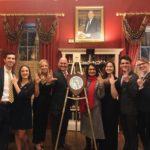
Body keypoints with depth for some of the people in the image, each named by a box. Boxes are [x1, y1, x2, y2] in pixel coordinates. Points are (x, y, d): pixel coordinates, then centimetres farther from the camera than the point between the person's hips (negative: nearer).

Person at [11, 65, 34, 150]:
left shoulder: (31, 84, -7)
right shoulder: (16, 82, 7)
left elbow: (22, 95, -21)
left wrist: (15, 84, -16)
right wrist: (15, 83, -11)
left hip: (25, 111, -4)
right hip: (16, 110, 5)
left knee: (22, 135, 0)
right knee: (17, 133, 12)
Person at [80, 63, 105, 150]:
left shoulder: (98, 81, -7)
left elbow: (101, 96, -14)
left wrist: (101, 85, -27)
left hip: (95, 108, -5)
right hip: (84, 107, 5)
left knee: (95, 127, -2)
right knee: (86, 127, 15)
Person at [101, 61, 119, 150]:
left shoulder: (116, 80, -8)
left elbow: (115, 96, -18)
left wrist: (112, 84, -27)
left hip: (112, 108, -5)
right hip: (103, 107, 6)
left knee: (112, 130, 4)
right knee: (104, 129, 18)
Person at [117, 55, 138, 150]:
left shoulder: (134, 77, -14)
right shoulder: (120, 77, 9)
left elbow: (135, 93, -25)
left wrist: (127, 81, -33)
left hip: (131, 110, -7)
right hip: (122, 110, 7)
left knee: (132, 134, 7)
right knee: (126, 134, 22)